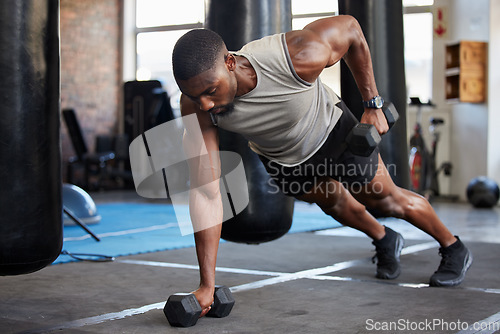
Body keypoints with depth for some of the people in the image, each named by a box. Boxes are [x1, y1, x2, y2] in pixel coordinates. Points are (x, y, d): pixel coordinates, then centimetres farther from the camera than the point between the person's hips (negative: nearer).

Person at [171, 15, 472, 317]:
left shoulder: (299, 57, -45)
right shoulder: (197, 106, -38)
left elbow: (349, 27, -22)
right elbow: (205, 192, -36)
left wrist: (373, 105, -16)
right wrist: (207, 284, -36)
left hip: (331, 130, -3)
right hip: (281, 160, 3)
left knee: (385, 198, 12)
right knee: (333, 203, 25)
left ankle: (455, 250, 39)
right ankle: (386, 242, 56)